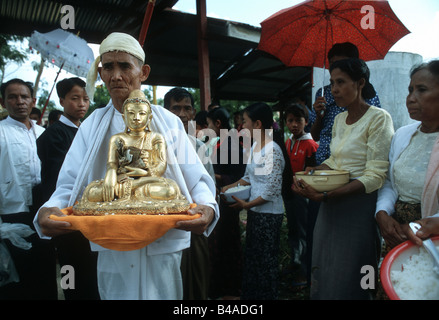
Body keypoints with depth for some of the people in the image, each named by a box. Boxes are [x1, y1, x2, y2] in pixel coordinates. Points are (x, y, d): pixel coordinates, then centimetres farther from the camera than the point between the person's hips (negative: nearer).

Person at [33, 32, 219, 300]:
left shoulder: (168, 122, 0)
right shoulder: (92, 126, 5)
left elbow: (197, 180, -4)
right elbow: (69, 186, 0)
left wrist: (207, 207, -26)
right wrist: (48, 211, -21)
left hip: (164, 247, -1)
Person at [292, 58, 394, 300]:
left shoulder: (378, 118, -12)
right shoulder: (339, 119, 12)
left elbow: (375, 177, -18)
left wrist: (326, 196, -26)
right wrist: (310, 172, -2)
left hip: (359, 205, -7)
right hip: (331, 207, 7)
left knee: (348, 282, 1)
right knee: (323, 273, 15)